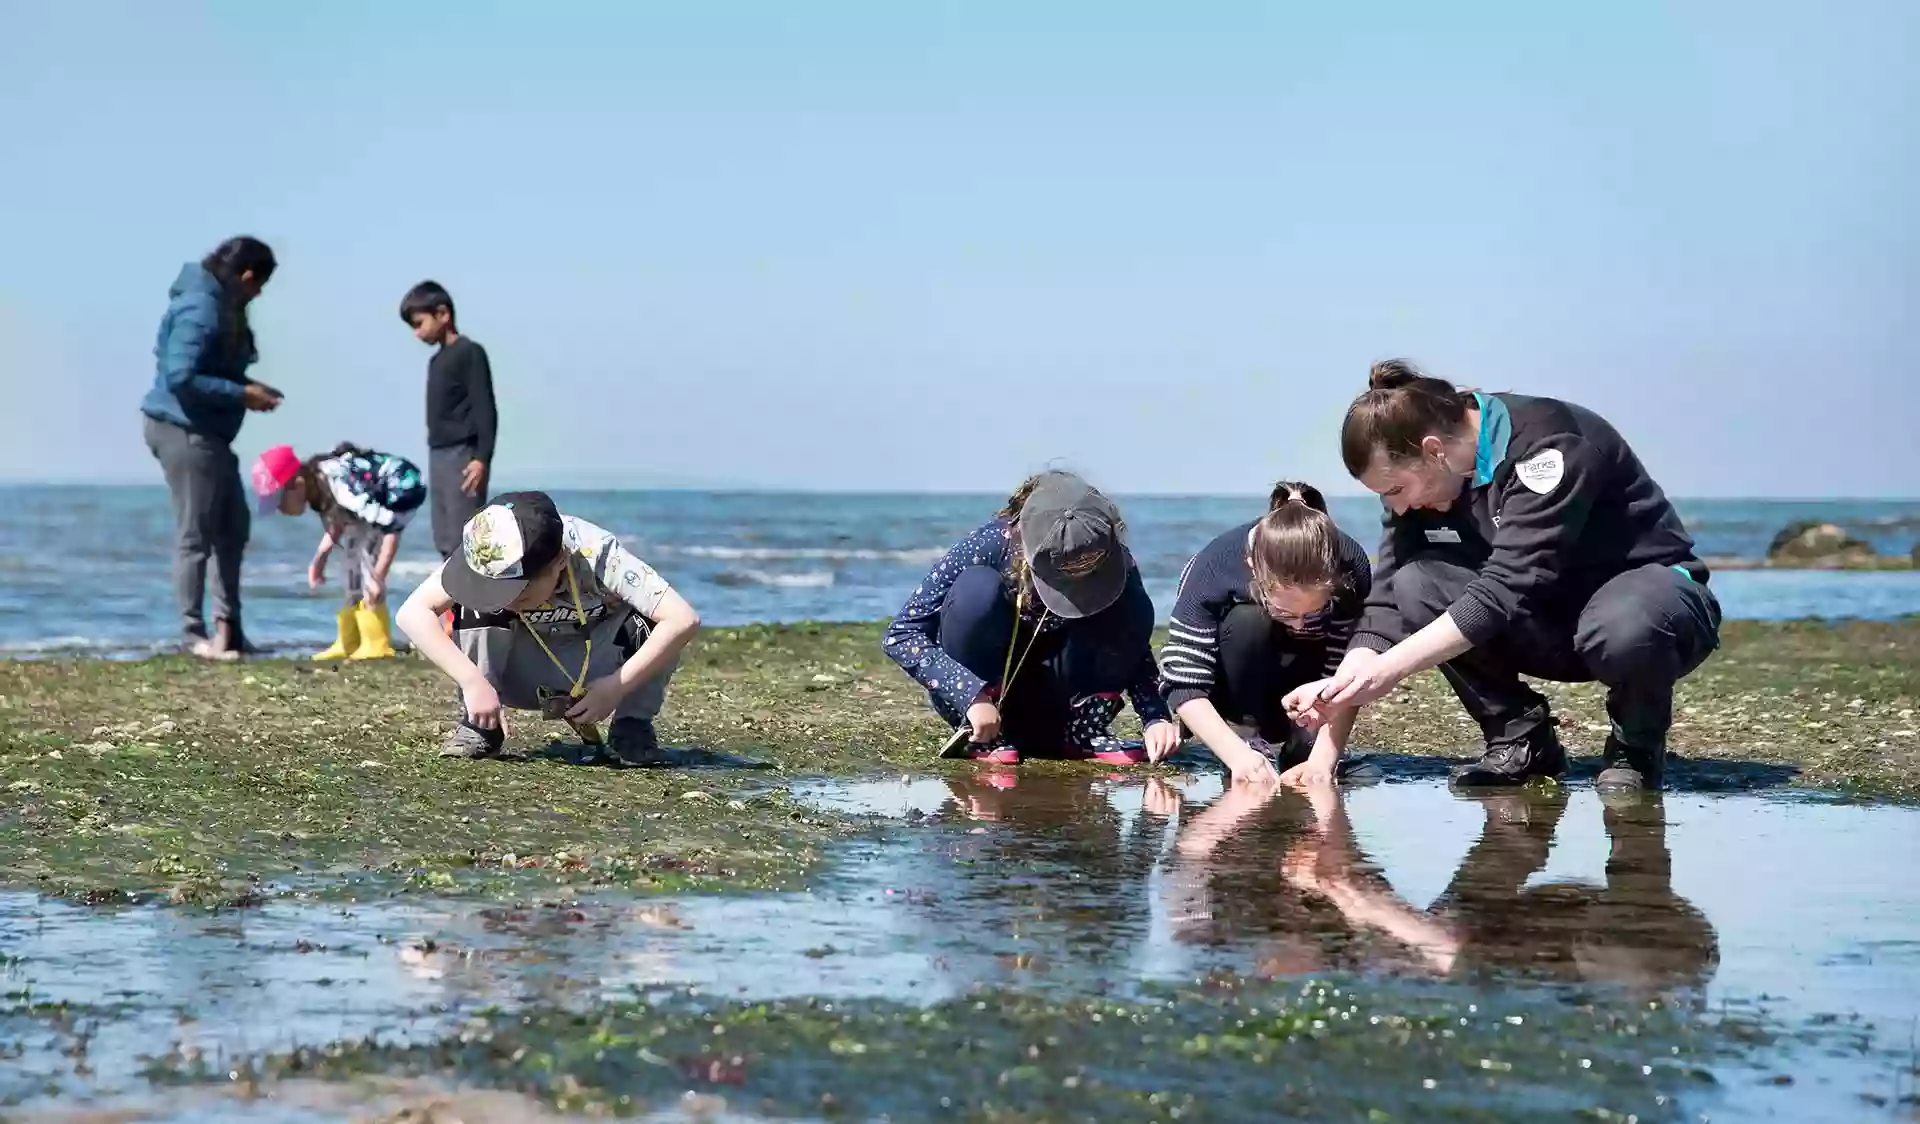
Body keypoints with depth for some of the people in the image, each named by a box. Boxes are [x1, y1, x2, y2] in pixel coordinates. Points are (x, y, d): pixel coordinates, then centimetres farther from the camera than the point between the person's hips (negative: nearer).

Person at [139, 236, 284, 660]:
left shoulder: (218, 305, 12)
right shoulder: (200, 309, -19)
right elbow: (181, 376, -25)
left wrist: (248, 386, 7)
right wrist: (241, 394, -19)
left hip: (207, 433, 11)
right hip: (184, 430, -11)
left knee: (233, 527, 16)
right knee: (195, 535, -4)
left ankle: (227, 625, 22)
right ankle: (196, 633, 2)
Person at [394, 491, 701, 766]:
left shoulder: (597, 556, -34)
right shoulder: (486, 556, -29)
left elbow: (683, 620, -41)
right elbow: (412, 613, -35)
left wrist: (616, 688, -40)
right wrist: (472, 681, -42)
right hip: (524, 680, 1)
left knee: (647, 620, -31)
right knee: (479, 610, -29)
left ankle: (633, 726, -10)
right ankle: (479, 724, -10)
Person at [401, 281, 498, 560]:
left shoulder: (469, 352, -8)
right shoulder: (437, 360, 17)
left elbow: (485, 409, -13)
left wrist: (482, 458, -20)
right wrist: (435, 461, 16)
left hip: (463, 457, -9)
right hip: (439, 457, 9)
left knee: (462, 540, -13)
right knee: (446, 542, 7)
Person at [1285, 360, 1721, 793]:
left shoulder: (1550, 443, -28)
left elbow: (1507, 588, -35)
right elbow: (1387, 598, -7)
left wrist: (1390, 667, -37)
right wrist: (1341, 685, -24)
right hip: (1552, 622, 6)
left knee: (1623, 629, -42)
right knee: (1417, 585, -19)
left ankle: (1638, 751, -9)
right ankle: (1521, 742, -6)